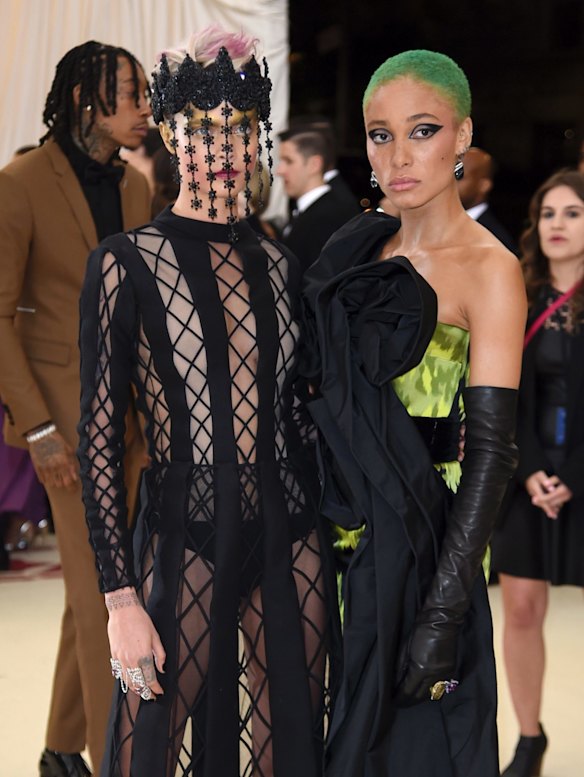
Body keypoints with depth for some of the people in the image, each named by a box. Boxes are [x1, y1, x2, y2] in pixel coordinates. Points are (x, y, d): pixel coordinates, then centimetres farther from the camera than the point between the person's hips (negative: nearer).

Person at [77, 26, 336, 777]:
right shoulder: (127, 262, -6)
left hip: (291, 537, 5)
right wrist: (122, 599, -14)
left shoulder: (278, 264, 8)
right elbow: (99, 436, -9)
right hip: (185, 539, -4)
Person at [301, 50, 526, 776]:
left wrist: (444, 611, -22)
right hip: (348, 533, 6)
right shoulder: (361, 248, 7)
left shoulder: (488, 269, -12)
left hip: (422, 541, -6)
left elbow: (491, 448, -17)